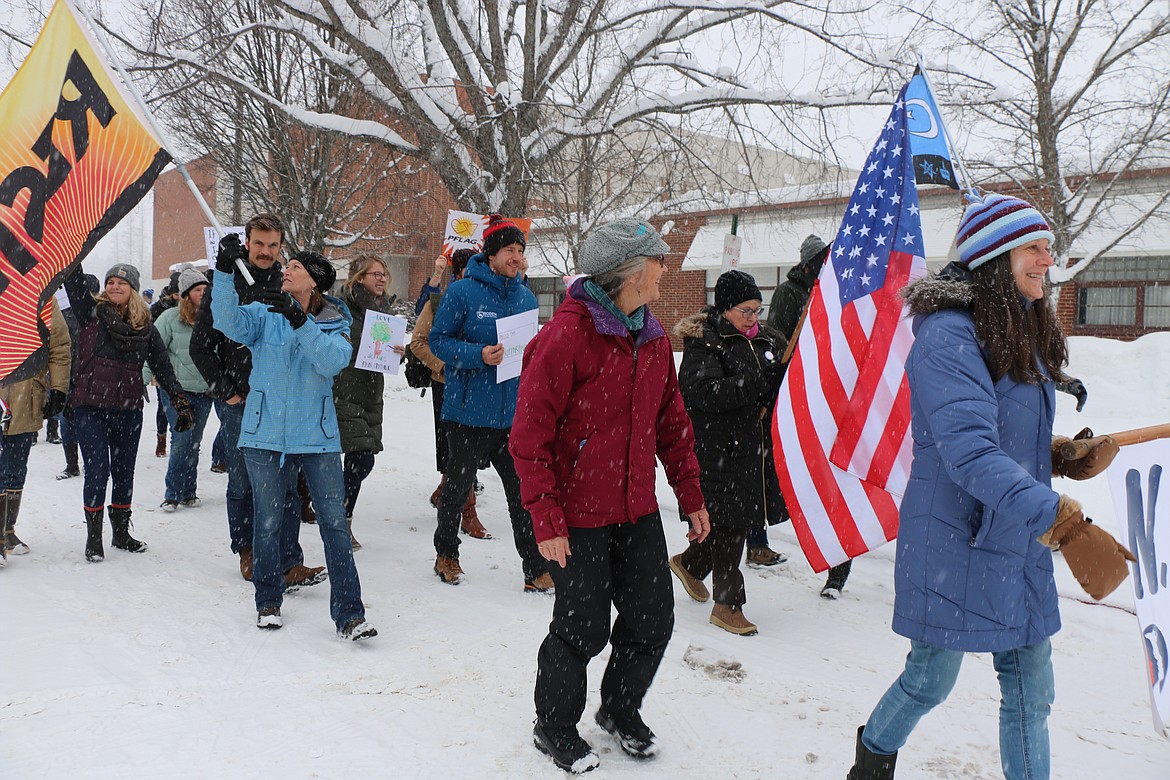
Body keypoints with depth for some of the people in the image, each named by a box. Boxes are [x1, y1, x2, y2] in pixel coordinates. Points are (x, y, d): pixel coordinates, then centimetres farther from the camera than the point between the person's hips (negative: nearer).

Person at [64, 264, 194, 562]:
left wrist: (180, 401, 0)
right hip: (90, 408, -2)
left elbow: (162, 366, 6)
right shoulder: (92, 313, 2)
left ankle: (121, 532, 26)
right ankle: (93, 536, 9)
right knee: (97, 470, -5)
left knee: (124, 471, 11)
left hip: (129, 411, 2)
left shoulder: (145, 327, 6)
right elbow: (73, 280, -8)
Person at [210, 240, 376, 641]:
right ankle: (268, 602, 28)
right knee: (268, 522, 8)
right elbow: (230, 323, -15)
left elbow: (334, 360, -17)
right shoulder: (264, 314, 6)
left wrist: (299, 321, -28)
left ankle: (349, 615, 0)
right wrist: (225, 272, -26)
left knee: (334, 523, -5)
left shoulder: (335, 323, 4)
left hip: (317, 438, 0)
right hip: (266, 437, 1)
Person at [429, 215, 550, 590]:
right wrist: (479, 356, -21)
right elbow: (439, 340, -7)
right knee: (458, 485, 13)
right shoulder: (462, 292, -8)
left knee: (523, 489, 2)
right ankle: (446, 553, 34)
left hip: (512, 413, 4)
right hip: (469, 411, -4)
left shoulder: (525, 296, 9)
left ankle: (536, 569, 9)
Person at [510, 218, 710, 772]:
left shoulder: (652, 337, 7)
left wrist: (691, 496, 15)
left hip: (637, 508, 7)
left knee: (653, 617, 13)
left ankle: (621, 710, 39)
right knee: (584, 626, 4)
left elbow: (671, 423, 16)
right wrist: (545, 518, -20)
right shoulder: (567, 335, -17)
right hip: (578, 515, -7)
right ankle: (553, 728, 30)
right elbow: (530, 434, -18)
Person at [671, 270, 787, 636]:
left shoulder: (766, 339, 13)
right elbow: (705, 392, -23)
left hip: (757, 449, 7)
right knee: (729, 523, -2)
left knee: (740, 520, 15)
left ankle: (689, 563, 40)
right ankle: (728, 603, 11)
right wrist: (761, 380, -25)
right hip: (720, 451, -7)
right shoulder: (703, 342, -9)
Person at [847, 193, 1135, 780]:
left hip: (1020, 544, 8)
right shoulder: (949, 336, -21)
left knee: (1031, 692, 14)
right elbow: (972, 454, -31)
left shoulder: (1023, 331, 8)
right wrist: (1065, 526, -38)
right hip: (955, 543, -8)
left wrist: (1065, 456, 0)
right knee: (932, 680, 12)